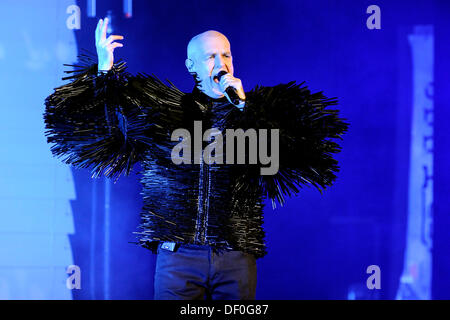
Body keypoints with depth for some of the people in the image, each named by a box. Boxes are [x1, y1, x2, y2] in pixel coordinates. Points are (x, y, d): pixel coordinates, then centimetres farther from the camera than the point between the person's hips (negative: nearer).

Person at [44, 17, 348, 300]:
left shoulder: (257, 108, 8)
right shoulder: (163, 110, 9)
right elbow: (97, 124, 12)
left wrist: (243, 106, -8)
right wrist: (103, 69, 0)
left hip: (236, 255, 0)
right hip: (178, 252, 0)